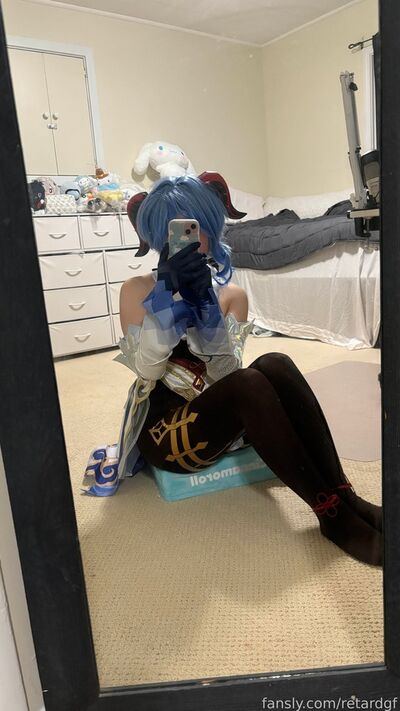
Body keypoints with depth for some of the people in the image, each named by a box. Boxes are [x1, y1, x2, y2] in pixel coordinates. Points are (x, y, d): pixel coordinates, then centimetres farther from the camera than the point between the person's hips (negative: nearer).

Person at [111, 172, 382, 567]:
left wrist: (204, 303, -21)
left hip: (217, 416, 3)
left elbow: (225, 372, -9)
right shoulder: (138, 290, -1)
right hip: (164, 430, -3)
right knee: (249, 384, -33)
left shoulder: (231, 294, 6)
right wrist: (170, 293, -22)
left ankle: (345, 495, -26)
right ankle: (333, 513, -27)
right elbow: (146, 370, -14)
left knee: (274, 364, -28)